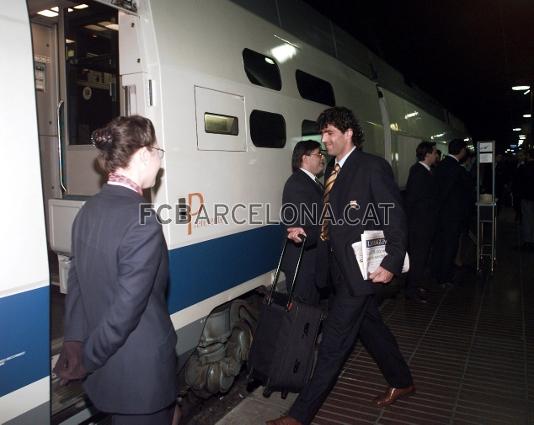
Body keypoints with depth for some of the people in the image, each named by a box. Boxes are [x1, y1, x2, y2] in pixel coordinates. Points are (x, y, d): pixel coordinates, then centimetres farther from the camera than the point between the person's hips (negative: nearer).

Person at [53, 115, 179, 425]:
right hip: (140, 373, -7)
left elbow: (77, 283, 3)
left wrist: (75, 343, 6)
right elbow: (127, 307, -25)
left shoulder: (89, 210, 0)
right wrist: (88, 360, -11)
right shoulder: (142, 220, -25)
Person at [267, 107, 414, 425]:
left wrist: (391, 264, -19)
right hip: (342, 268, 8)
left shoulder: (373, 167, -13)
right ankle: (402, 382, 44)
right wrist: (306, 229, -1)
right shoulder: (334, 169, 10)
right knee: (371, 327, 22)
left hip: (361, 269, -8)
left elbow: (396, 218, -14)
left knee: (334, 343, -1)